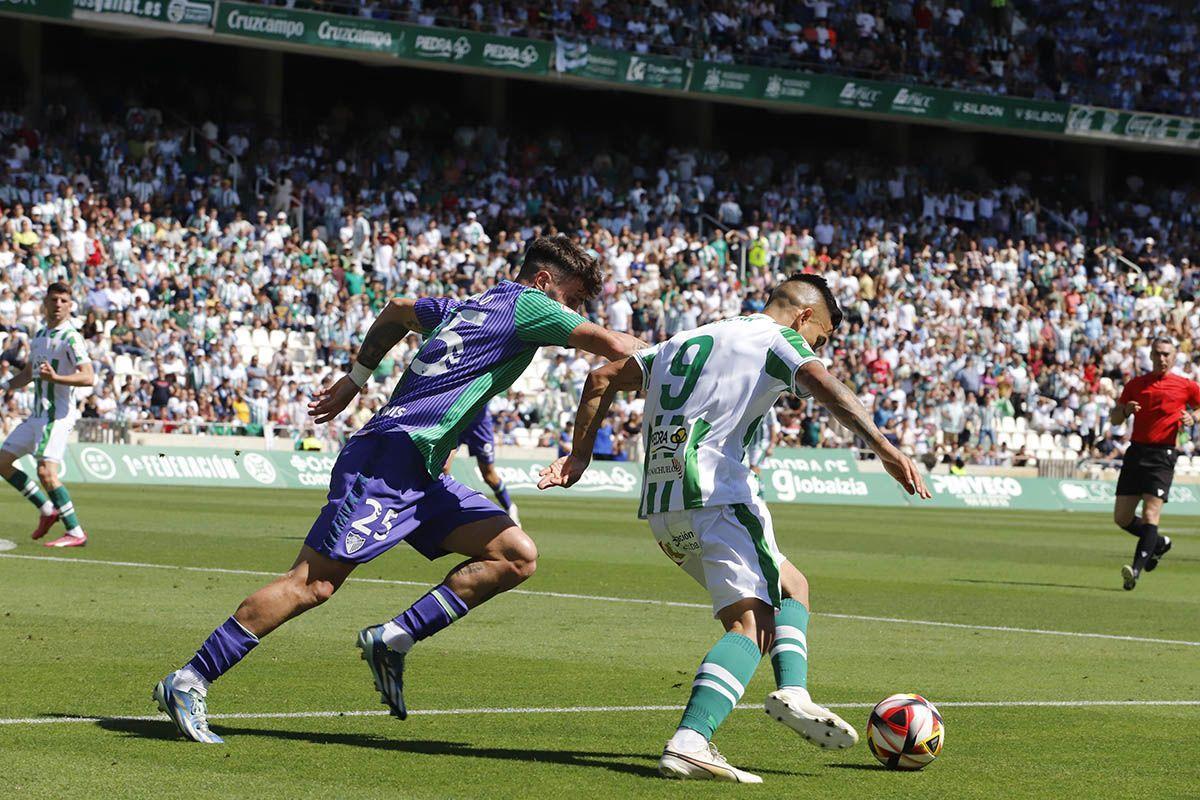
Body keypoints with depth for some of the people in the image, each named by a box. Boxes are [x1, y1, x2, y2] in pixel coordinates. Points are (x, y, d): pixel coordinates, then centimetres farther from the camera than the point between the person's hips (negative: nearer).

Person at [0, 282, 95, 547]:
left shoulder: (70, 337, -11)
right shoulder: (39, 335, 15)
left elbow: (88, 377, -22)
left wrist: (55, 377, -34)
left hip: (58, 415, -9)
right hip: (37, 414, 9)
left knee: (46, 471, -22)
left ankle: (76, 533, -17)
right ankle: (47, 510, 20)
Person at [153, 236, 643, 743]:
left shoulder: (468, 307, 21)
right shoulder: (528, 304, -4)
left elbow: (397, 311, 38)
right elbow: (613, 346, -13)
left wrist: (355, 380, 43)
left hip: (419, 475, 10)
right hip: (390, 458, -10)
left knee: (516, 556, 0)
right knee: (313, 582, -12)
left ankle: (394, 639, -3)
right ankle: (189, 681, -8)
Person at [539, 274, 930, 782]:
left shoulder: (688, 341, 28)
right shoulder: (778, 339, 6)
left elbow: (602, 379, 26)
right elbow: (824, 386, -14)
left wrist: (580, 454, 29)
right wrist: (885, 449, -25)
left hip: (661, 507, 8)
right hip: (714, 494, -8)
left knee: (792, 587, 20)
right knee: (753, 623, -15)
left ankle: (792, 691, -3)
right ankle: (690, 742, -35)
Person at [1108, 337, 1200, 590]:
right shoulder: (1136, 384, 13)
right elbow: (1114, 419, 15)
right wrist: (1125, 410, -7)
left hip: (1163, 454, -4)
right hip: (1136, 452, 4)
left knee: (1150, 514, -17)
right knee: (1122, 518, 5)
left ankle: (1136, 570, -24)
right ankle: (1159, 543, 31)